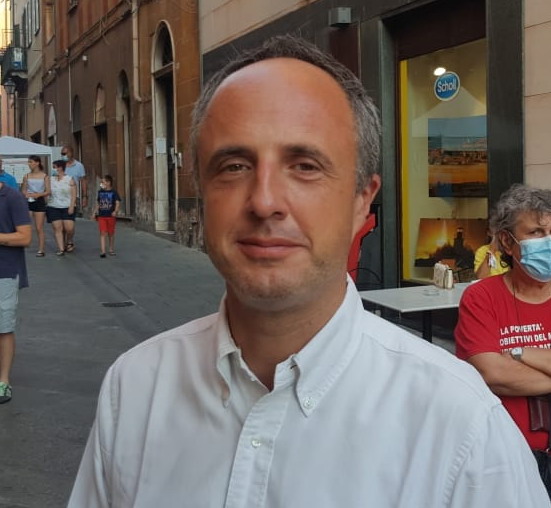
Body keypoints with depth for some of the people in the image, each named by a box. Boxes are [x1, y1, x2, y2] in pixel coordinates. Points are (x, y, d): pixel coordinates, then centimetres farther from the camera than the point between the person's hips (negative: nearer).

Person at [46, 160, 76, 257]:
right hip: (53, 208, 2)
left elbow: (73, 195, -3)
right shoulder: (51, 180, 9)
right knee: (57, 228, -6)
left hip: (67, 208, -2)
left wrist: (71, 207, -10)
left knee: (69, 228, -9)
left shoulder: (69, 180, 1)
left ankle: (68, 243, 20)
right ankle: (61, 248, -4)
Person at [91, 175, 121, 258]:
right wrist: (94, 212, 14)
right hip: (101, 216, 2)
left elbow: (117, 202, -10)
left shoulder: (113, 192, -4)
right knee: (102, 233, -7)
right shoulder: (100, 192, 9)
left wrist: (115, 211, -25)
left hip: (111, 216, -2)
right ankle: (102, 251, -10)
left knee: (111, 233, 9)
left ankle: (111, 249, 25)